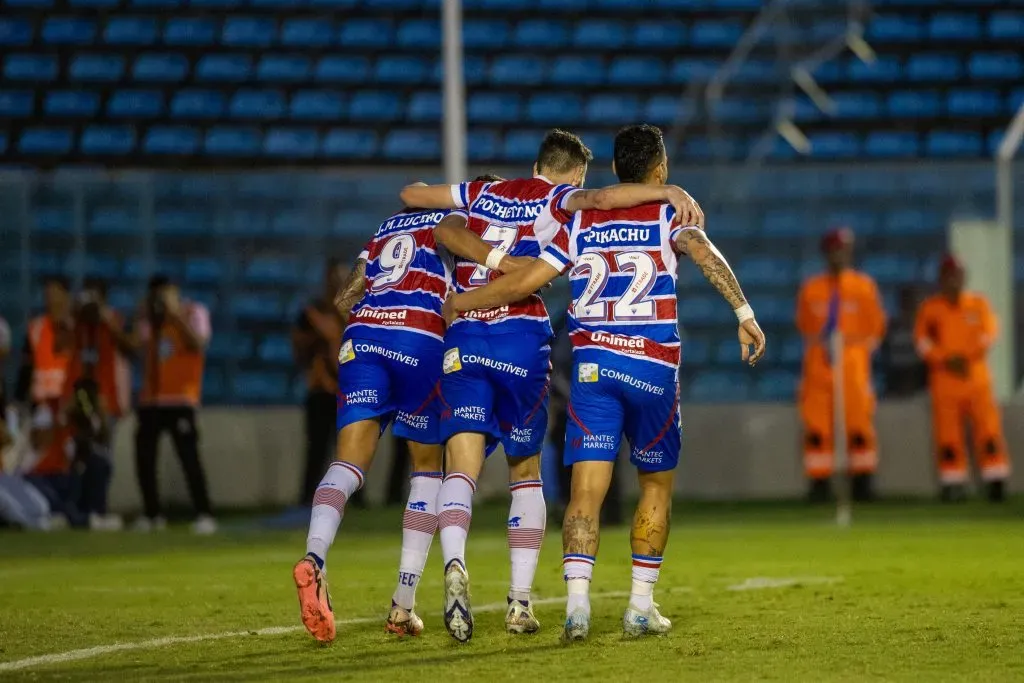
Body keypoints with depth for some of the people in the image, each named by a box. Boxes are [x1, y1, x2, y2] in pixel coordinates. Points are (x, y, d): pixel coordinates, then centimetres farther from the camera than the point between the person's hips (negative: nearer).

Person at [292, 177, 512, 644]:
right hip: (421, 341, -4)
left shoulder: (388, 228, 31)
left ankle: (315, 556, -37)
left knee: (350, 461, -7)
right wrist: (505, 263, -15)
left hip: (362, 338, 4)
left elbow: (345, 300, 25)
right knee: (427, 466, 12)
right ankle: (404, 603, 6)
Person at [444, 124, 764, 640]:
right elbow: (705, 255, -15)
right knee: (656, 486, 15)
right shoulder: (668, 215, 5)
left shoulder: (581, 222, 11)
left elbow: (523, 283, 7)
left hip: (592, 363, 1)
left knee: (587, 490, -5)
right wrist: (744, 313, -19)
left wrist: (461, 302, 21)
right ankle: (641, 607, 12)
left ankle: (577, 602, -22)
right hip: (654, 366, -1)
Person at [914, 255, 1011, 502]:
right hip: (944, 380, -1)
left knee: (988, 427, -7)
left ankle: (996, 482, -5)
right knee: (947, 433, -4)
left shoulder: (978, 304, 11)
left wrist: (967, 359, -14)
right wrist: (946, 361, -15)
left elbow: (989, 333, 0)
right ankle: (953, 484, 1)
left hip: (977, 377, 1)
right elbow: (922, 340, -2)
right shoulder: (929, 308, 8)